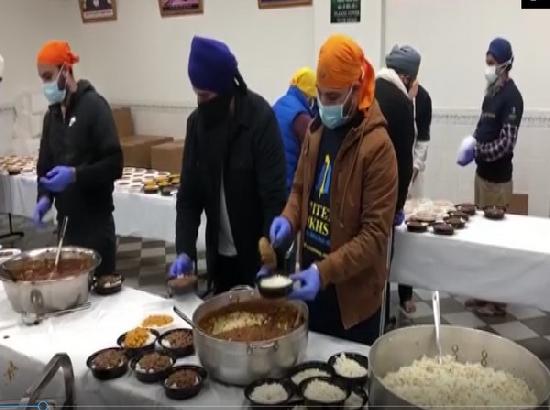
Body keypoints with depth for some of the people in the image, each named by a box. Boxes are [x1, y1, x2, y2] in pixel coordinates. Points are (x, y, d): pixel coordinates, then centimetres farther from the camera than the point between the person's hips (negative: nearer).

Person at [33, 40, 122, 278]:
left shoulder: (94, 106, -10)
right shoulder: (51, 115, 12)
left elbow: (114, 165, -15)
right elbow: (45, 165, 15)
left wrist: (75, 174, -25)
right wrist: (44, 197, -3)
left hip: (96, 222, -6)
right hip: (67, 221, 6)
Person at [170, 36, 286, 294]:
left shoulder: (260, 118, -17)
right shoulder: (197, 121, -1)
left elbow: (274, 197, -19)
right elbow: (189, 193, 1)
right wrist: (185, 249, -10)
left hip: (257, 253, -5)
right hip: (220, 253, 5)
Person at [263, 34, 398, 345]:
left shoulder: (377, 146, -19)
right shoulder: (316, 131, 3)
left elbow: (375, 235, -21)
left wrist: (324, 271, -30)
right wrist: (288, 219, -6)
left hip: (352, 291, -6)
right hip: (312, 279, 6)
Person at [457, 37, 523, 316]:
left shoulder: (512, 97, -14)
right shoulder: (491, 92, 12)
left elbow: (505, 142, -20)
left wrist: (476, 149, -16)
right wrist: (471, 143, 3)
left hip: (498, 178, -8)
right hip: (482, 173, 8)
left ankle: (497, 300, 12)